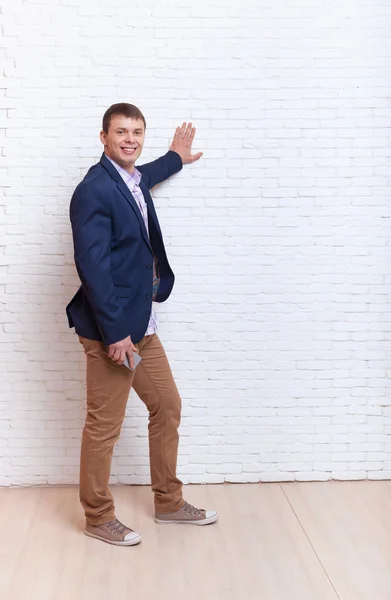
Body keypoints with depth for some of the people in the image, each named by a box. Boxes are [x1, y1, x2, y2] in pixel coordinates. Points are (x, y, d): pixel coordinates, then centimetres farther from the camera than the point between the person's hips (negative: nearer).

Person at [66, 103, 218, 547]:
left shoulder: (133, 182, 11)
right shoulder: (93, 190, -17)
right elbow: (92, 265, -21)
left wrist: (175, 158, 52)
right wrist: (114, 333, -22)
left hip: (143, 325, 10)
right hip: (111, 329, -10)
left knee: (167, 406, 16)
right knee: (105, 425, 2)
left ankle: (169, 503, 31)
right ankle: (98, 518, 20)